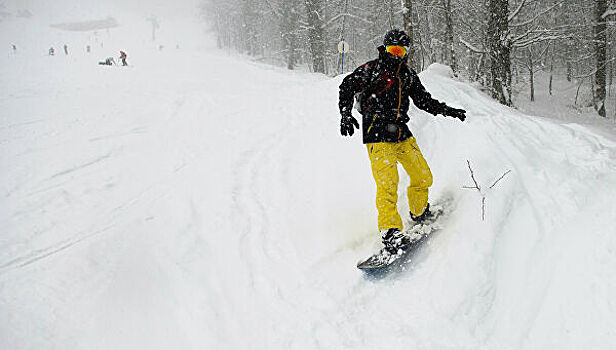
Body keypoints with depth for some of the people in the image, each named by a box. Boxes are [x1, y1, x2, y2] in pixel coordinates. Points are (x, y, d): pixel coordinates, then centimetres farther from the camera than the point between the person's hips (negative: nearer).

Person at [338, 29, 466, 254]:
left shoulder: (408, 75, 13)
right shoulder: (372, 69, -3)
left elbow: (423, 100, 21)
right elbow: (347, 87, -3)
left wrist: (448, 111, 15)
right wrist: (346, 114, -16)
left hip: (401, 133, 6)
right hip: (377, 135, -6)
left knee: (423, 177, 10)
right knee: (388, 184, -17)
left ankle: (420, 214, 35)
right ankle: (390, 232, -12)